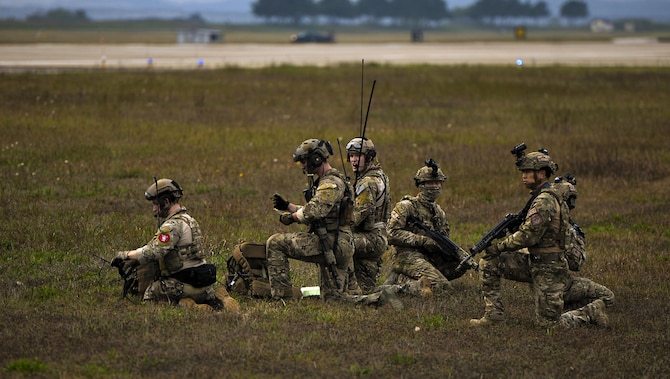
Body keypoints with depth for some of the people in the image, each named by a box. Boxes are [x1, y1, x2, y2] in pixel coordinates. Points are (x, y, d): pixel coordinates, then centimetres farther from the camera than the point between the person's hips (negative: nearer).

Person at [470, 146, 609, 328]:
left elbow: (528, 235, -25)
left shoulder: (544, 201, -21)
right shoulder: (549, 195, 11)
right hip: (534, 261, 10)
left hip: (548, 269, -10)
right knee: (488, 262, 2)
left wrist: (499, 247, -14)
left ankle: (592, 312, 14)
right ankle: (494, 313, 6)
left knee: (548, 323, -3)